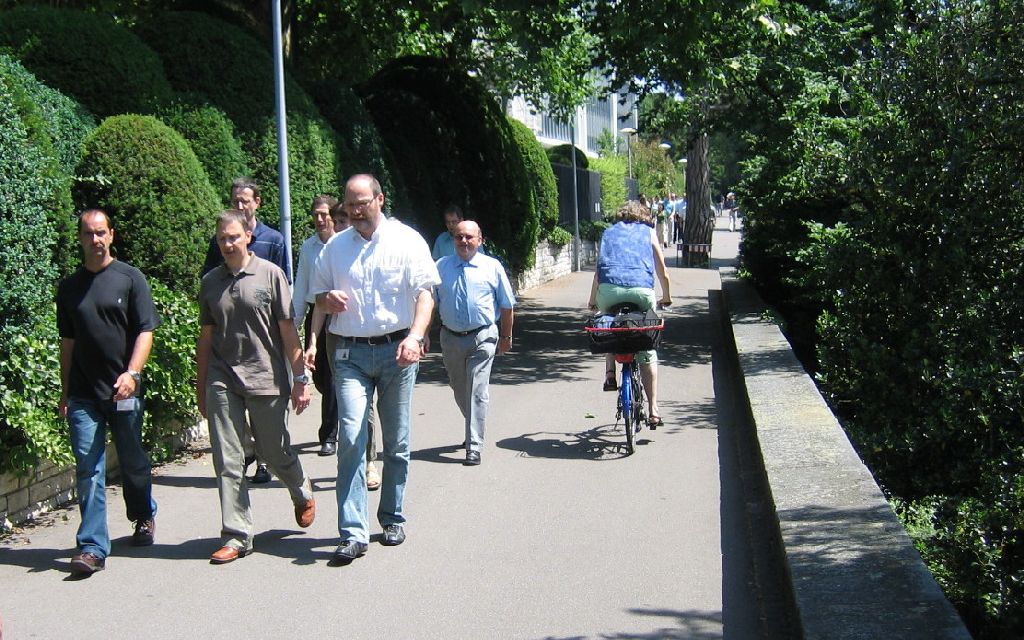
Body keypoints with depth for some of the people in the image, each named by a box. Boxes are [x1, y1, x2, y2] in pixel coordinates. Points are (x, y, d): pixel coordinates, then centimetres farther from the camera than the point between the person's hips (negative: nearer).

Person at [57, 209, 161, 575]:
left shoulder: (130, 278, 0)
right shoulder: (69, 287, 9)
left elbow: (145, 331, -6)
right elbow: (68, 342, 15)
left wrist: (132, 373, -20)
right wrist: (65, 392, 13)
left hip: (123, 390, -2)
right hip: (83, 394, 2)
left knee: (133, 462, 13)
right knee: (88, 469, -3)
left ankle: (144, 517, 38)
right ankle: (92, 547, -1)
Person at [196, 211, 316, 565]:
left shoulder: (270, 274, -2)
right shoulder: (211, 282, 9)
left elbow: (288, 330, -2)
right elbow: (206, 336, 14)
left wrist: (300, 378, -6)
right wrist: (201, 387, 14)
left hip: (267, 379, -3)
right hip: (222, 381, 3)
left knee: (276, 452, 9)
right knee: (227, 462, 1)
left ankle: (303, 494, 39)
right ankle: (236, 536, 9)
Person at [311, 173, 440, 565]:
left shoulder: (406, 240, 1)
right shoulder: (334, 247, 11)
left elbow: (424, 293, -5)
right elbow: (319, 295, 20)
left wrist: (414, 336, -21)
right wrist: (329, 300, -5)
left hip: (396, 351, -1)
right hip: (350, 354, 1)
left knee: (396, 443, 9)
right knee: (351, 439, -10)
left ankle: (393, 518, 24)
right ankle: (353, 534, -10)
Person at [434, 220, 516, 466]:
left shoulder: (492, 267, 0)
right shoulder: (441, 267, 3)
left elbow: (506, 305, 7)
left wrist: (506, 337, 9)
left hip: (483, 337, -3)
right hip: (450, 338, 3)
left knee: (477, 391, -10)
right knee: (459, 390, 16)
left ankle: (474, 446, -6)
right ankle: (473, 431, 39)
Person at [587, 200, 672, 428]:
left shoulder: (609, 232, 27)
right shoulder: (648, 232, 24)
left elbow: (598, 270, 28)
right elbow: (663, 273, 27)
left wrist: (593, 300, 40)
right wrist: (666, 297, 43)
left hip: (609, 289, 1)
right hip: (641, 290, -1)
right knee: (647, 350, 9)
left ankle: (610, 374, 12)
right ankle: (653, 411, 6)